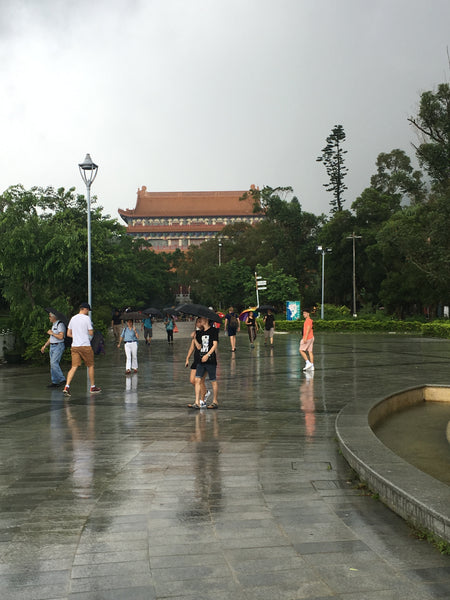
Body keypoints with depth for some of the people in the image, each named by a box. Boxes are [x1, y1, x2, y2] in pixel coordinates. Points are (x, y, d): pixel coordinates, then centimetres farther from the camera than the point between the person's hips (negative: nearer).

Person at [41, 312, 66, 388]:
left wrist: (52, 333, -12)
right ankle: (54, 382, 10)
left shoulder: (60, 324, -12)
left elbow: (61, 337, -23)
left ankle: (62, 379, -13)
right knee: (52, 364, 7)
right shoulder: (53, 325, 18)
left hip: (58, 346, -9)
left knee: (54, 362, -18)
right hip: (52, 346, 9)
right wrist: (45, 346, 23)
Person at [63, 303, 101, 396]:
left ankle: (67, 386, -16)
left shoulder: (73, 318, 10)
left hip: (74, 346, 5)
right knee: (90, 366, 11)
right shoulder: (87, 318, -7)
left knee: (74, 367, 1)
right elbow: (91, 333, -8)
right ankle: (92, 387, 18)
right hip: (85, 346, -5)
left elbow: (68, 334, 13)